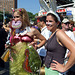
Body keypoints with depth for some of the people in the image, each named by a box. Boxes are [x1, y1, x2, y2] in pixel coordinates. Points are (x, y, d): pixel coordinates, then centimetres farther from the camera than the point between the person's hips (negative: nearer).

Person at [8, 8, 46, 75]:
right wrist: (8, 46, 1)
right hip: (14, 60, 4)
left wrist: (37, 46, -6)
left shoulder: (32, 30, -2)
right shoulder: (14, 31, 8)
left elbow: (44, 40, 8)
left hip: (26, 60, -3)